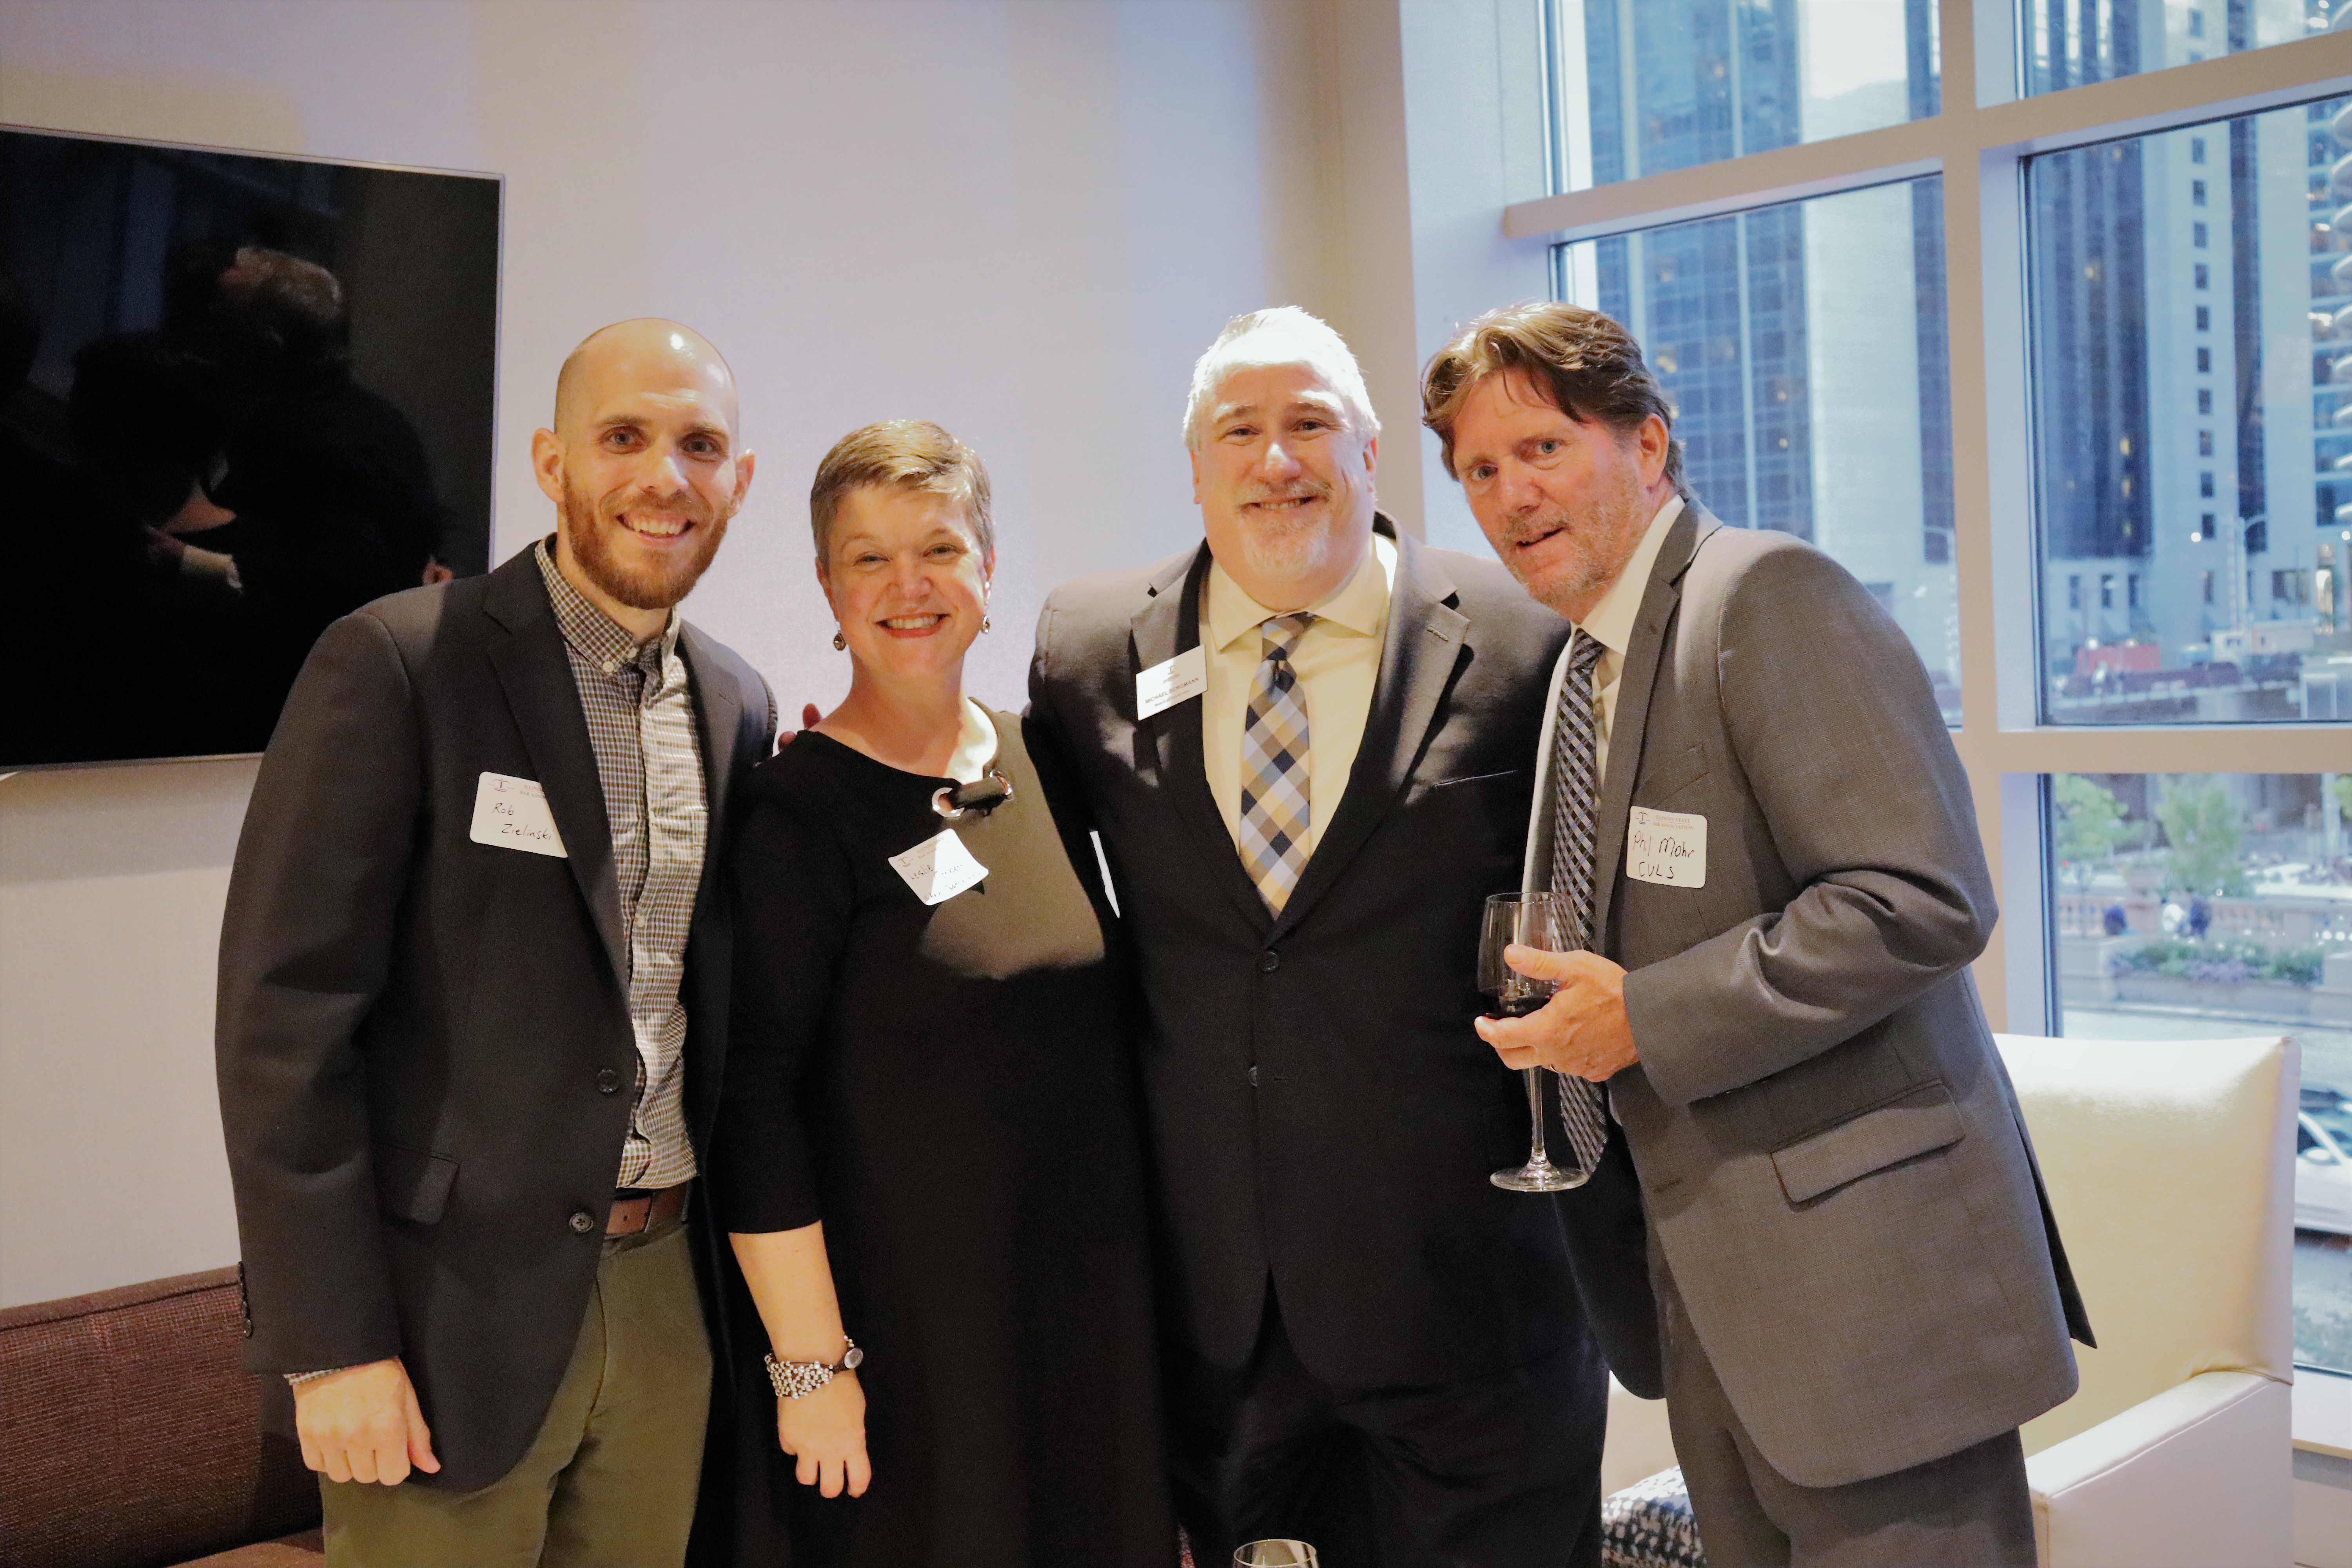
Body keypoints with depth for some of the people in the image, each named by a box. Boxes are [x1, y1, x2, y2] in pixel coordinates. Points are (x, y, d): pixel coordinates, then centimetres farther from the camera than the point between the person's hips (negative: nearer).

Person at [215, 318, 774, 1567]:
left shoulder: (737, 707, 7)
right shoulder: (395, 665, -11)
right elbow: (285, 1014, -13)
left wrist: (743, 1271, 9)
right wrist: (329, 1346, -15)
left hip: (668, 1300, 5)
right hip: (454, 1308, -5)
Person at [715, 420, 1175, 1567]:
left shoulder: (1037, 763, 5)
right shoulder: (798, 809, -12)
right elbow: (755, 1099, -14)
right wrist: (811, 1362, -16)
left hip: (1090, 1301, 6)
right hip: (904, 1327, -6)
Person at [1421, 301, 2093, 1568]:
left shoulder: (1767, 596, -14)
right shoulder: (1583, 665, 14)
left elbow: (1925, 899, -24)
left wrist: (1645, 1017, -20)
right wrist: (1558, 1011, 8)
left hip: (1859, 1264, -9)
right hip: (1708, 1275, 9)